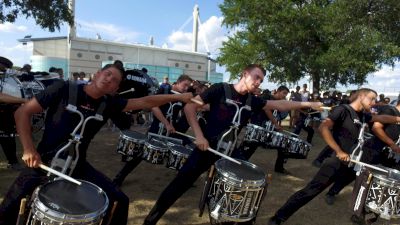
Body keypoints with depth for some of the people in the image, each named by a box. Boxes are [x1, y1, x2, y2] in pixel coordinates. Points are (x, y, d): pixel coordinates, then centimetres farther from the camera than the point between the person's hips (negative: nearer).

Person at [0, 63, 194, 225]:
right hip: (45, 162, -3)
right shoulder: (64, 89, -10)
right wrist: (28, 148, -18)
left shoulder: (108, 104, 1)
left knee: (120, 201, -3)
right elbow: (23, 112, -8)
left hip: (78, 166, 4)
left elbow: (145, 102, 4)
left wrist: (178, 97, -1)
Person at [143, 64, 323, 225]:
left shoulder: (252, 101, 6)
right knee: (180, 184, 0)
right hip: (206, 147, -5)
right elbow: (189, 107, -13)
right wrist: (198, 135, -21)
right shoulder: (220, 89, -11)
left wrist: (307, 104, 6)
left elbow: (279, 105, 12)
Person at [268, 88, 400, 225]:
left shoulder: (363, 115, 15)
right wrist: (339, 151, -25)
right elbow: (323, 128, -21)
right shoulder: (342, 110, -9)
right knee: (310, 190, -11)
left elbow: (381, 118, 34)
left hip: (354, 162, 9)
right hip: (337, 161, -9)